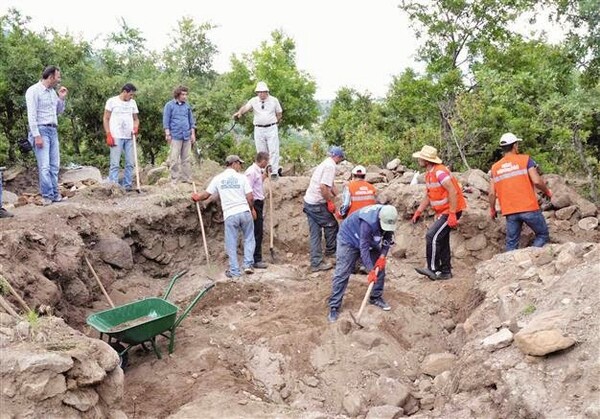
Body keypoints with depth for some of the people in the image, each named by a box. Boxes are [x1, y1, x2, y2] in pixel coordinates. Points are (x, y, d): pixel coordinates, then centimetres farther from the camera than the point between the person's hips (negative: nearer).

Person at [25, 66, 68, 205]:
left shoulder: (52, 92, 14)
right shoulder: (33, 91, -8)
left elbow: (59, 112, 24)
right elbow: (31, 115, -14)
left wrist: (62, 98, 8)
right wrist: (36, 135, -19)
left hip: (53, 131, 7)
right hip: (41, 130, -7)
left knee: (54, 165, 6)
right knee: (44, 166, -10)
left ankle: (55, 194, 11)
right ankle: (47, 195, -7)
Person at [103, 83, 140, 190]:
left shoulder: (133, 102, 12)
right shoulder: (112, 101, 0)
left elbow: (136, 118, 18)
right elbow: (106, 119, 0)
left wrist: (136, 126, -6)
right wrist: (108, 135, -8)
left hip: (129, 137, 5)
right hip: (116, 137, -5)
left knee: (130, 163, 6)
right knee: (115, 164, -5)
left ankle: (127, 186, 14)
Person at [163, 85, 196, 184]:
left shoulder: (187, 105, 13)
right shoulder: (169, 105, 1)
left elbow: (191, 120, 17)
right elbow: (166, 120, 0)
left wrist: (193, 133, 12)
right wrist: (167, 134, -6)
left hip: (187, 136, 4)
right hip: (175, 136, -4)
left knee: (186, 159, 8)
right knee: (174, 159, -3)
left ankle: (187, 178, 13)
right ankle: (175, 179, 3)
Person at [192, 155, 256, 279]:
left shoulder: (218, 178, 5)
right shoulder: (241, 177, 1)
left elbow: (206, 194, 6)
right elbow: (250, 197, -3)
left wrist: (197, 197, 25)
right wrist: (252, 209, 14)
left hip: (230, 215, 1)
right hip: (245, 212, -1)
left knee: (231, 244, 8)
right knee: (249, 239, 17)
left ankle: (235, 272, 12)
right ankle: (248, 265, 13)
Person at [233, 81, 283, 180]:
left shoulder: (274, 100, 3)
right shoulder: (253, 101, 2)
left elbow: (279, 113, 13)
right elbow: (245, 107, -13)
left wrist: (275, 122, 8)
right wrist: (239, 112, -32)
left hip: (271, 128, -1)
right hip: (258, 129, 1)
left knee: (273, 151, -5)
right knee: (261, 152, 6)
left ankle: (274, 172, -3)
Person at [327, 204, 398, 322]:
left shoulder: (388, 219, -20)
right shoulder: (368, 222, -40)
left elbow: (388, 239, -5)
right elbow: (363, 247, -35)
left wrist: (382, 256, -18)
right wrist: (371, 270, -33)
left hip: (370, 241, 7)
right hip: (349, 239, -7)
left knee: (380, 267, 4)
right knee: (342, 274, -11)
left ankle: (376, 297, 22)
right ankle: (334, 307, -7)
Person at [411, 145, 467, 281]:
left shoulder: (440, 171, -21)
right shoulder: (428, 174, 10)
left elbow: (453, 192, -26)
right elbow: (428, 195, 19)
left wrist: (452, 214, -28)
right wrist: (418, 211, 11)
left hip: (451, 210, -10)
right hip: (442, 212, 10)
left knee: (432, 236, -15)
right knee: (442, 240, 13)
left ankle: (433, 269, -8)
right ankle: (445, 271, 22)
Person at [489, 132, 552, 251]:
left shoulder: (495, 167, 8)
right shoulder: (525, 159, -1)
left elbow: (492, 193, 3)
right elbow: (537, 181, -12)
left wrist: (492, 210, 17)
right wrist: (547, 191, 7)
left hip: (510, 212, 3)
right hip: (529, 208, -3)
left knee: (511, 244, 11)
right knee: (542, 235, 14)